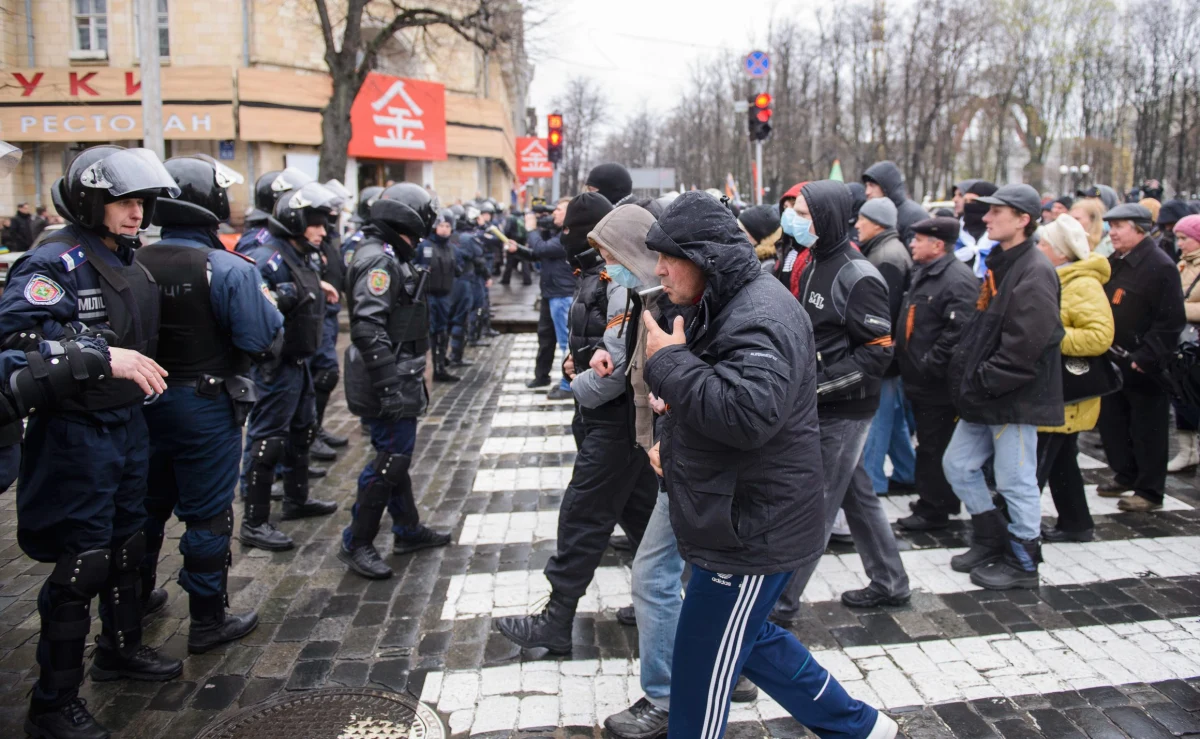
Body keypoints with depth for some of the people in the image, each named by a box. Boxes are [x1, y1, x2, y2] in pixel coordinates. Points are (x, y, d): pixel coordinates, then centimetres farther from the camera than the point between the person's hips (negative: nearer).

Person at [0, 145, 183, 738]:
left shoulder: (130, 262, 11)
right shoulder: (56, 262, -16)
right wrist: (102, 357, -33)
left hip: (127, 425, 9)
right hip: (76, 436, -9)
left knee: (127, 544, 21)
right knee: (81, 562, -2)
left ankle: (120, 648, 43)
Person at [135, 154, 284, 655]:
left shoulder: (134, 265, -3)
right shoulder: (228, 269, -19)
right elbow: (264, 342, -19)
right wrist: (264, 302, -2)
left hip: (145, 402, 6)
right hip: (206, 407, -5)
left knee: (147, 505, 22)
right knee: (207, 514, 6)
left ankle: (135, 598, 40)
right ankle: (208, 621, 16)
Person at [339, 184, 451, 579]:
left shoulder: (389, 257, 15)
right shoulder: (378, 261, -19)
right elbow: (367, 328, -28)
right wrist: (389, 386, -30)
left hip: (399, 380, 11)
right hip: (388, 383, -11)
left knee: (396, 453, 18)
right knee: (390, 459, -4)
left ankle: (408, 530, 31)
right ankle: (356, 544, 7)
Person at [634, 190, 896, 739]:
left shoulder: (759, 319, -23)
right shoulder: (727, 306, 11)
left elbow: (748, 412, -38)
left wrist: (669, 361, -26)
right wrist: (672, 441, 10)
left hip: (750, 530, -11)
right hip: (742, 521, 11)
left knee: (702, 671, 3)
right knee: (748, 637, 24)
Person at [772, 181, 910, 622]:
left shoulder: (858, 277, -17)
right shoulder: (816, 265, 9)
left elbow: (878, 351, -20)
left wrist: (818, 384, -22)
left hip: (843, 411, -9)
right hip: (819, 407, 9)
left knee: (814, 507, 0)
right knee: (856, 495, 18)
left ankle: (780, 602, 10)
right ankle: (889, 584, 34)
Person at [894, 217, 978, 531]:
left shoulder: (958, 279, -18)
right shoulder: (923, 273, 14)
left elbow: (958, 331, -27)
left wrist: (928, 366, -23)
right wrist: (905, 360, 17)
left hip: (939, 383, -10)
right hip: (919, 379, 10)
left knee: (935, 447, -1)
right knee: (928, 444, 19)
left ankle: (933, 510, 10)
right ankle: (936, 501, 33)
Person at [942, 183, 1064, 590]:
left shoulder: (1034, 272, -17)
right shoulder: (999, 264, 13)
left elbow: (1025, 346, -24)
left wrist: (981, 383, -17)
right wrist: (965, 373, 8)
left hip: (1016, 397, -10)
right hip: (985, 396, 10)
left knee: (1016, 481, 3)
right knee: (958, 465, 15)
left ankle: (1022, 563, 19)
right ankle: (992, 539, 31)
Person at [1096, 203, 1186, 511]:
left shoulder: (1160, 266, -15)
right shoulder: (1113, 263, 11)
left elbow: (1171, 321, -19)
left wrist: (1146, 357, -22)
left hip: (1143, 367, -8)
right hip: (1113, 361, 8)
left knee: (1147, 430, 1)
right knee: (1111, 421, 16)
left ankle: (1149, 491, 11)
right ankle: (1124, 475, 33)